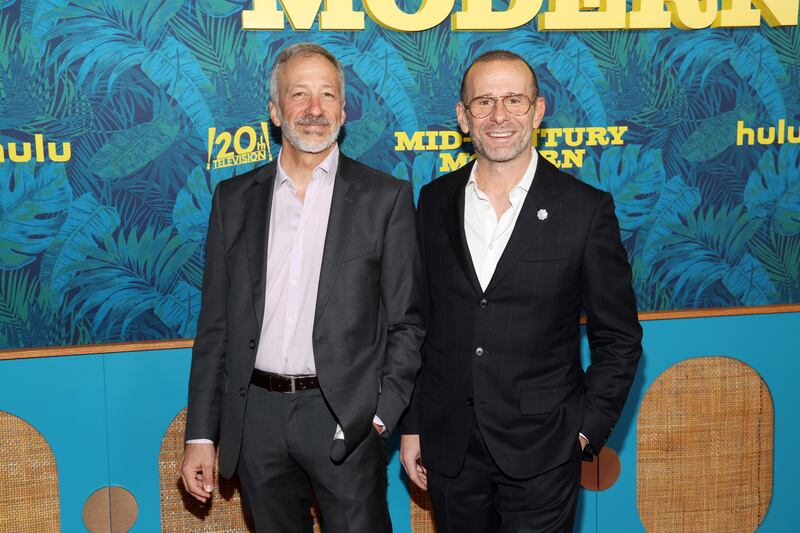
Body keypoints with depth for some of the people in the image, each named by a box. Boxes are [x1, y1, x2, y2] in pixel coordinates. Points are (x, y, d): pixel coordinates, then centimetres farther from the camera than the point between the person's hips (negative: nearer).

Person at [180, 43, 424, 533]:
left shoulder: (386, 197, 0)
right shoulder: (235, 198, 7)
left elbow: (406, 322, 1)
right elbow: (215, 323, 8)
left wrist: (383, 414, -10)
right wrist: (201, 435, 5)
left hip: (345, 418, -2)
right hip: (257, 416, 3)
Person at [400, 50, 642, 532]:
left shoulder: (587, 209, -5)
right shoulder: (435, 202, 4)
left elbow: (618, 339, -1)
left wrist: (586, 429, -6)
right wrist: (412, 425, 7)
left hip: (541, 454, -3)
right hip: (449, 450, 3)